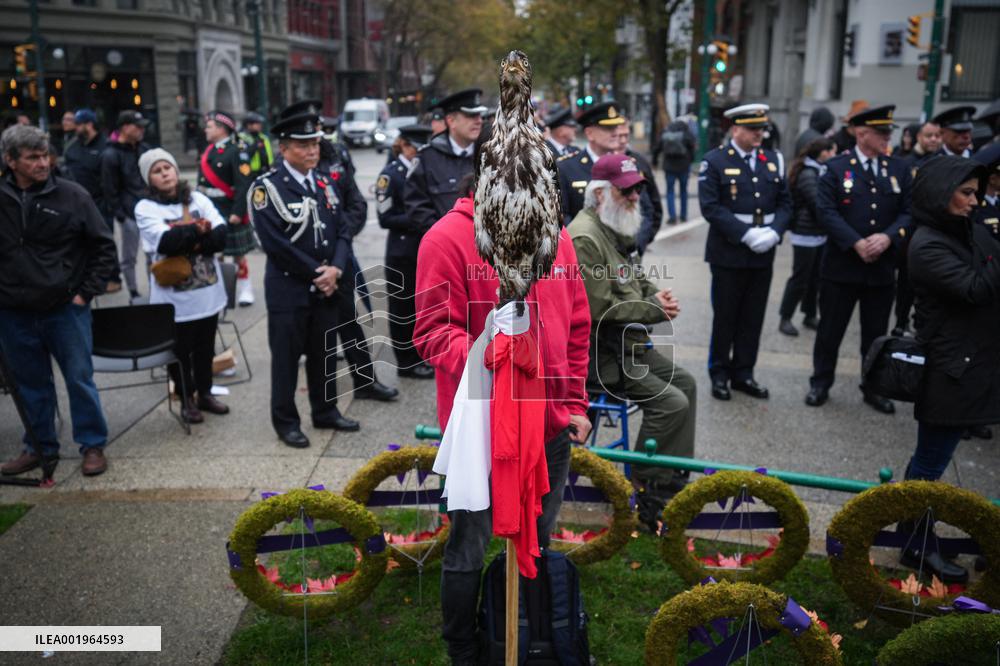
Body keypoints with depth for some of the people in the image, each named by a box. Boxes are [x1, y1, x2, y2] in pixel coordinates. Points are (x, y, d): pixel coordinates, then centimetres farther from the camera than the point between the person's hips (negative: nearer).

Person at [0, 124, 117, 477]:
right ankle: (40, 446, 28)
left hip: (66, 307, -2)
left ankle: (93, 445, 18)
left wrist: (87, 291, -4)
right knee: (30, 383, 14)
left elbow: (103, 245, 1)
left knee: (80, 378, 5)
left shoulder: (71, 195, -6)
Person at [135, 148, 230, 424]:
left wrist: (185, 243, -18)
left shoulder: (198, 199, 4)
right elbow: (166, 242, -20)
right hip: (175, 295, -3)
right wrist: (199, 229, -15)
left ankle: (205, 393, 32)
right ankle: (187, 399, 24)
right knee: (180, 349, 7)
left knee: (205, 347, 15)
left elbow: (221, 236, -7)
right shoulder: (145, 208, -5)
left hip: (209, 290, 3)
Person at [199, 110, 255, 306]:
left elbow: (244, 185, -19)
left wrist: (238, 212, -22)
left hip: (229, 213, -7)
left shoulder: (237, 151, -13)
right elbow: (202, 183, 15)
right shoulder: (209, 151, 10)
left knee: (238, 252, 4)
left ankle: (244, 289, 15)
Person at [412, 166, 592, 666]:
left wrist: (575, 406, 8)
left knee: (537, 545, 21)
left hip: (550, 426, 6)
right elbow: (432, 330, -15)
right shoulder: (447, 238, -11)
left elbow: (576, 328, 11)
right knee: (469, 549, 10)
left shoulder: (556, 236, 7)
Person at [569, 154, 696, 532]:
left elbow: (634, 283, 23)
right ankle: (645, 495, 0)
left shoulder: (617, 231, 12)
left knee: (685, 384, 12)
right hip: (596, 353, -11)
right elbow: (600, 308, -26)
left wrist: (657, 295, 0)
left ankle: (674, 481, 19)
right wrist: (654, 310, -15)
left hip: (627, 343, 11)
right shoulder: (585, 238, -22)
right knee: (671, 402, -17)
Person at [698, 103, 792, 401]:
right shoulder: (715, 161, -6)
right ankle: (719, 375, 19)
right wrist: (746, 234, -19)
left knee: (753, 318, 10)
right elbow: (710, 207, -13)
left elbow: (785, 203, 10)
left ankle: (743, 374, 22)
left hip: (763, 254, 4)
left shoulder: (774, 160, 9)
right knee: (725, 317, 6)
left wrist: (773, 231, -9)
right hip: (729, 253, -4)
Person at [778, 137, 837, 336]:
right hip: (806, 234, -9)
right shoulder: (807, 174, -17)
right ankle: (785, 318, 8)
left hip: (819, 234, 9)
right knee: (800, 278, -2)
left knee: (814, 277, 14)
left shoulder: (819, 171, 12)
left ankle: (810, 315, 24)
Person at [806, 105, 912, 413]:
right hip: (841, 266, -3)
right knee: (830, 329, 7)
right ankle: (820, 383, 22)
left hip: (882, 268, 3)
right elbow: (827, 212, -11)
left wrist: (888, 237, -16)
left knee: (876, 333, 12)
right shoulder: (836, 168, -2)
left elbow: (908, 212, 3)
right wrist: (857, 243, -19)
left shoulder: (899, 169, 8)